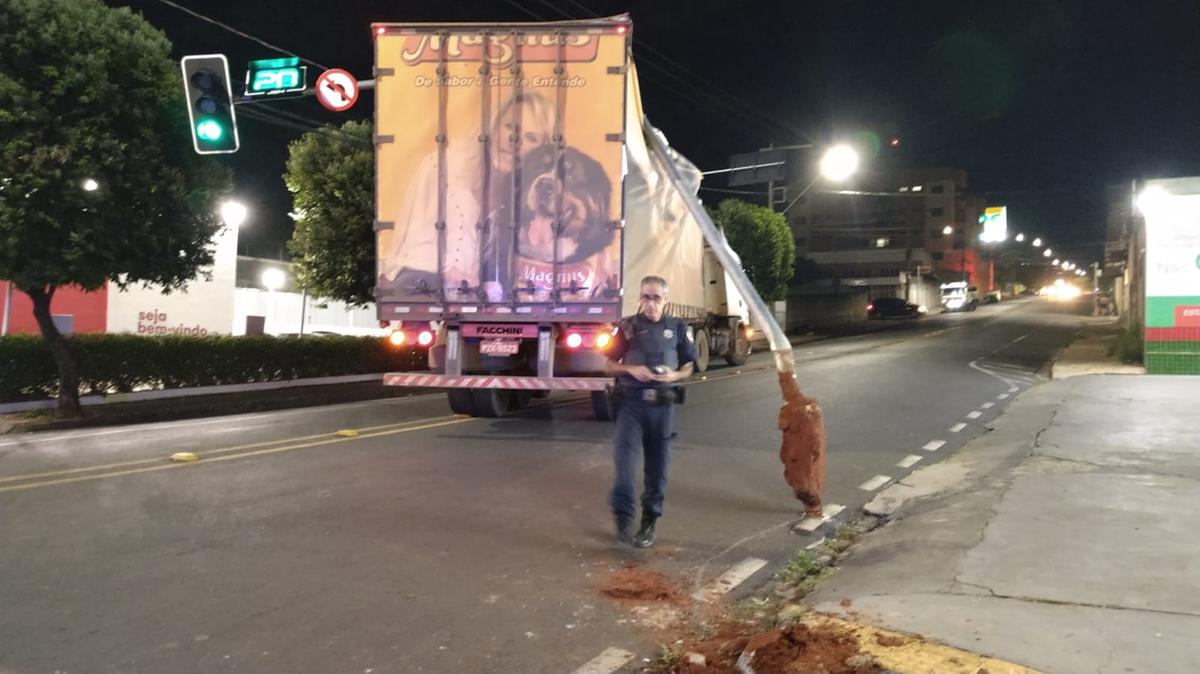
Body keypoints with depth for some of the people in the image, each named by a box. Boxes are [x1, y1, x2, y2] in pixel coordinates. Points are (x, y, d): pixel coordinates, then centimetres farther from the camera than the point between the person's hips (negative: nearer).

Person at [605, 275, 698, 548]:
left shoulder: (678, 328, 4)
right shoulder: (628, 327, 2)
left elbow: (688, 367, 9)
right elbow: (610, 365, 5)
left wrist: (674, 376, -12)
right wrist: (631, 369, -14)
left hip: (662, 406, 1)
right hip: (632, 403, -1)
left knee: (657, 464, 7)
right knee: (624, 458, -10)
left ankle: (649, 522, 18)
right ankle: (623, 516, 4)